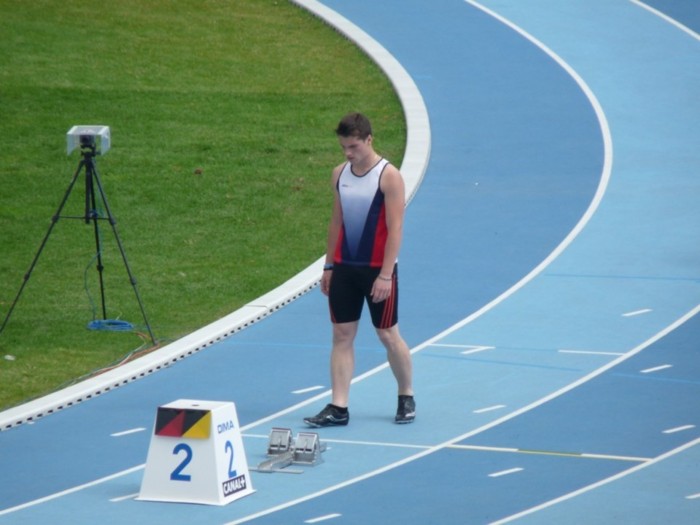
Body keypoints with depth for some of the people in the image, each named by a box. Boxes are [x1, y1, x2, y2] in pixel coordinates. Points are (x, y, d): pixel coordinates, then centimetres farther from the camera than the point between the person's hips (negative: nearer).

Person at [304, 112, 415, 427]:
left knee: (388, 335, 5)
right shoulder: (340, 174, 6)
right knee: (342, 335, 1)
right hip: (344, 268, 5)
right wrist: (329, 266, 10)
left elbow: (395, 228, -14)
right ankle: (338, 407, 1)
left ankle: (406, 398, 22)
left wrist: (385, 275, -19)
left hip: (377, 269, -5)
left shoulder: (388, 176, -11)